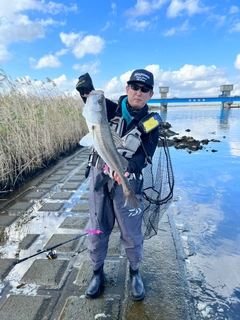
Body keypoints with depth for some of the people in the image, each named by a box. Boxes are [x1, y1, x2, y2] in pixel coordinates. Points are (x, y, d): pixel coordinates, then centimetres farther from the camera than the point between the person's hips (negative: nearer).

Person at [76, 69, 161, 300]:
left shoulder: (151, 123, -1)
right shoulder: (110, 109, 2)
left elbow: (145, 155, -14)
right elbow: (87, 88, -3)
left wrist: (129, 167, -34)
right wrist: (87, 89, -27)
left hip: (127, 183, -1)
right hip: (99, 177, 2)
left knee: (131, 233, 9)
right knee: (98, 230, 14)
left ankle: (134, 272, 37)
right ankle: (97, 272, 38)